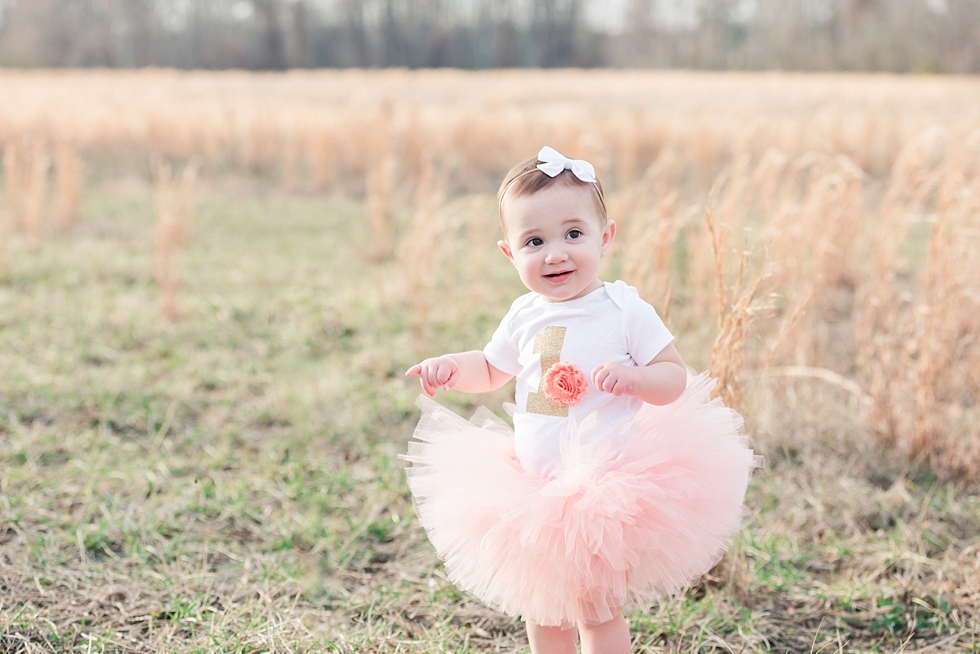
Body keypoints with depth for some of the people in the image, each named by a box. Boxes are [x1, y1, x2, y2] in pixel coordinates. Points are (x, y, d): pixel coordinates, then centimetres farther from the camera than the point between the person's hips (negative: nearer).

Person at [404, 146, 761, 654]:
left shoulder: (624, 310, -12)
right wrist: (450, 368, 0)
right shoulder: (524, 317, 1)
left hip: (605, 492, -5)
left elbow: (675, 378, -9)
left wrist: (632, 376, -28)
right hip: (534, 491, 5)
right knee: (541, 609, 20)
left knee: (596, 611, 4)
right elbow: (492, 370, 19)